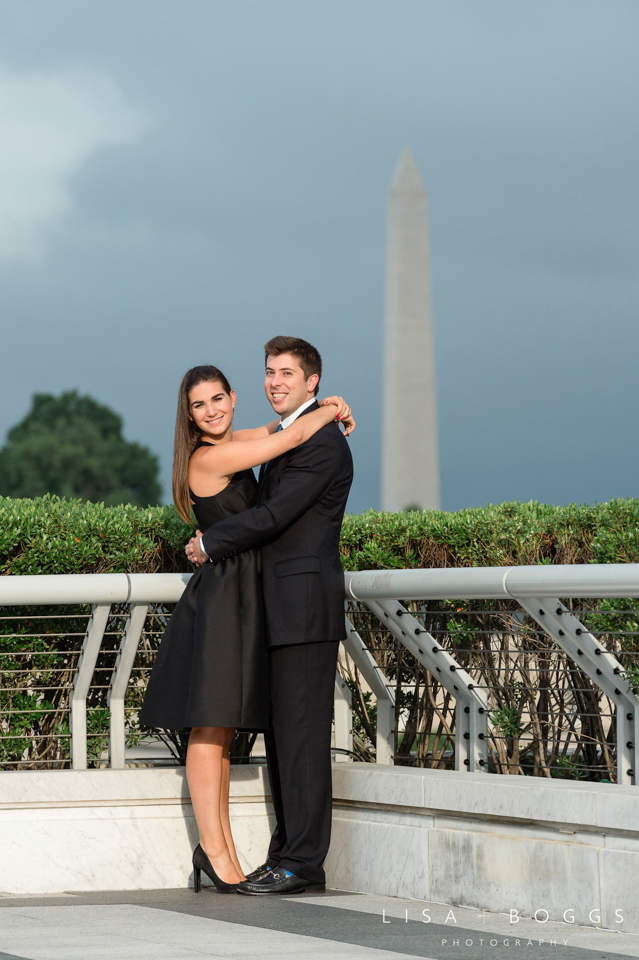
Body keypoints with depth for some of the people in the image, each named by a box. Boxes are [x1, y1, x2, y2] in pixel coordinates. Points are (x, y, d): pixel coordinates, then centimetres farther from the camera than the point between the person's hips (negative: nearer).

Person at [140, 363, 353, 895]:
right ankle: (213, 847, -7)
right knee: (211, 724, -8)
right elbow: (291, 439, -16)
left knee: (223, 727, 9)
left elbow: (277, 428, 30)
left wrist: (323, 406, 11)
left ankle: (221, 847, 11)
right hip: (220, 596, -9)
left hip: (241, 598, 9)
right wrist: (331, 413, 2)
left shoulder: (231, 443, 12)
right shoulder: (210, 458, -15)